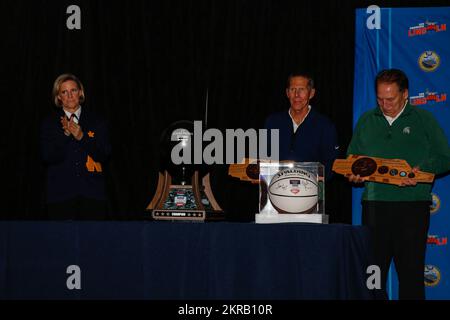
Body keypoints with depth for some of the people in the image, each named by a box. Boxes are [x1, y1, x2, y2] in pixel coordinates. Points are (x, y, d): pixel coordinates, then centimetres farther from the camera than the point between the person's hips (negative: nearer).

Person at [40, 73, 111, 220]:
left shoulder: (96, 121, 11)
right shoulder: (49, 123, 10)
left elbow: (105, 154, 2)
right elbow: (47, 157, -1)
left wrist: (82, 137, -10)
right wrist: (65, 134, -13)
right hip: (61, 194, 0)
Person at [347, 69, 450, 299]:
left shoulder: (423, 120, 6)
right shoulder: (366, 121, 14)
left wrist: (422, 170, -15)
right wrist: (354, 173, -4)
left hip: (412, 204, -2)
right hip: (374, 203, 3)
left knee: (411, 271, -2)